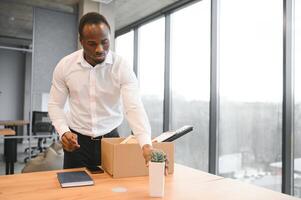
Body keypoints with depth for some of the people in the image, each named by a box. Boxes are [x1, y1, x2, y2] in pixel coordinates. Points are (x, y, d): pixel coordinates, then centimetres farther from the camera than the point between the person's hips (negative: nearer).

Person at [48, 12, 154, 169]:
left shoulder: (122, 68, -15)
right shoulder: (64, 66, -9)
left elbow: (134, 107, -25)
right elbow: (55, 105, 0)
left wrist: (146, 145, -40)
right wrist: (64, 132, -18)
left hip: (110, 138, -1)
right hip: (77, 140, 1)